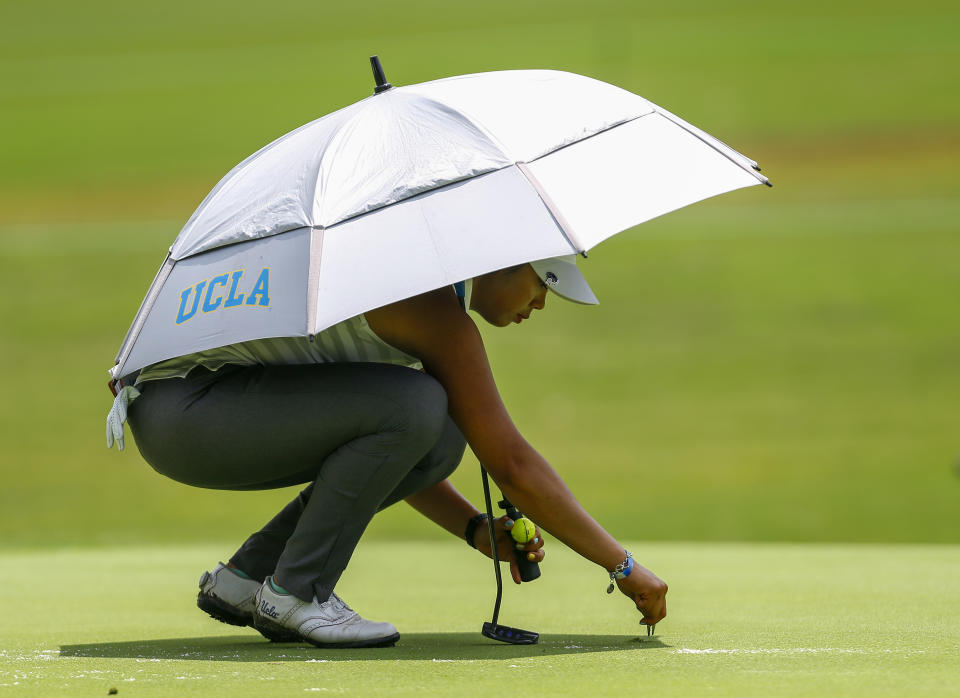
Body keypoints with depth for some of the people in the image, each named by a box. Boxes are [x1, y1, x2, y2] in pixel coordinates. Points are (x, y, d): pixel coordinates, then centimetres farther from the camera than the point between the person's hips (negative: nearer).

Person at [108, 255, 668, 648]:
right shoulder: (437, 312, -15)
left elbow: (392, 453, 25)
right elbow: (512, 464, -15)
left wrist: (476, 530, 12)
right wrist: (624, 566, -8)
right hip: (181, 405, -10)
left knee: (437, 439, 5)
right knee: (413, 408, -24)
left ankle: (246, 579, 9)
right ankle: (296, 594, -10)